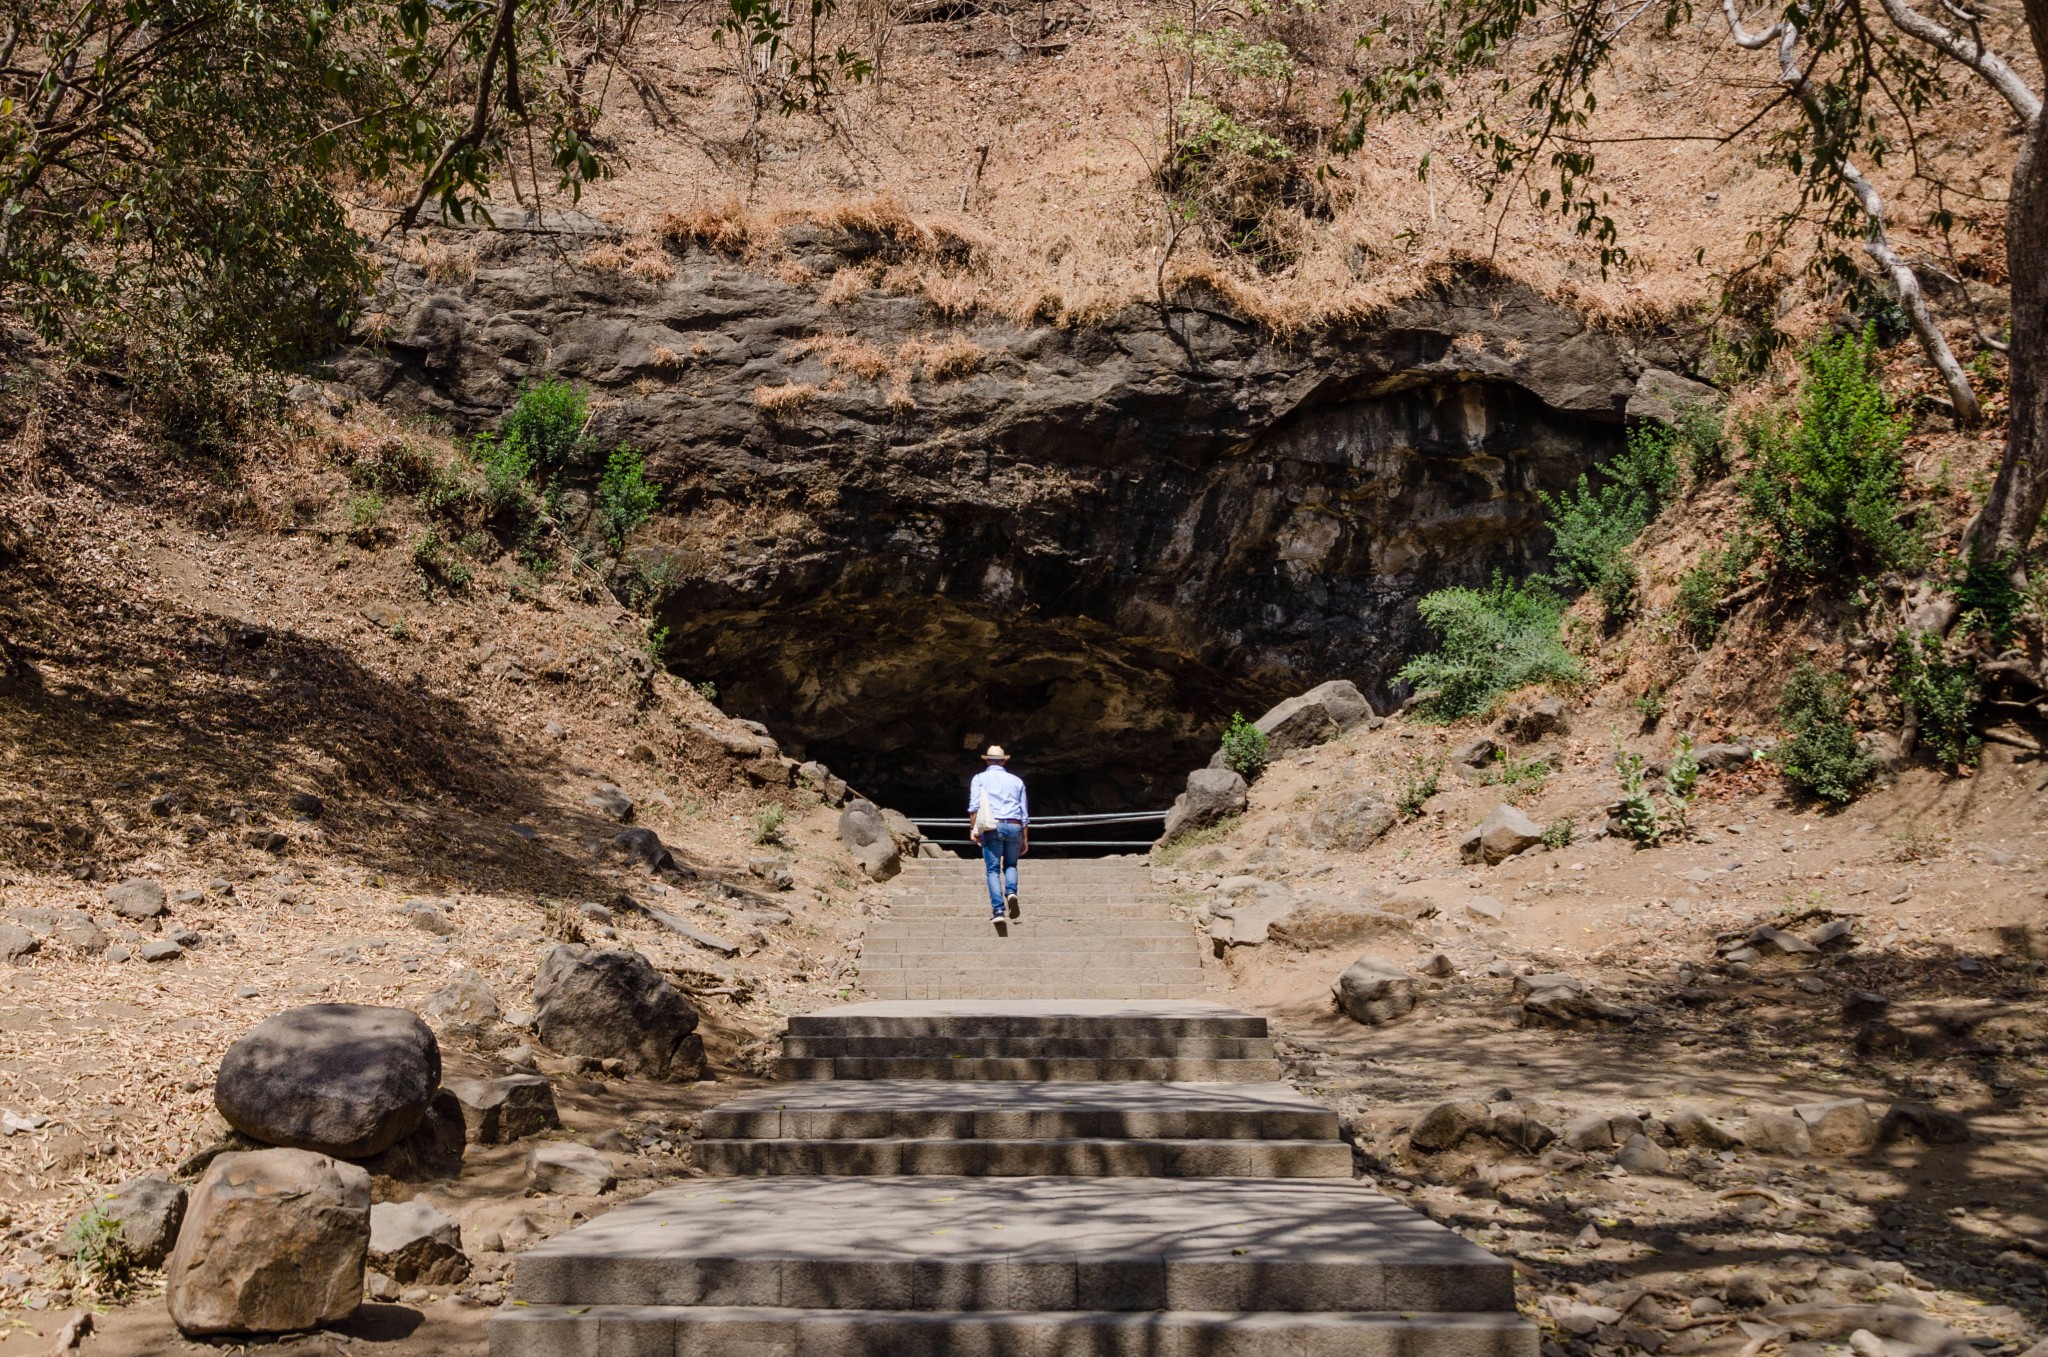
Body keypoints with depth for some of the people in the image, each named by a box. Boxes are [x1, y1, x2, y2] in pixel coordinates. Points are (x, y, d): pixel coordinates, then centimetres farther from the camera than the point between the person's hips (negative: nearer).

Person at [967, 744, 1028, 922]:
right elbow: (1024, 813, 16)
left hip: (992, 827, -2)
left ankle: (998, 909, -14)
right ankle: (1011, 891, -11)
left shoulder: (980, 778, 11)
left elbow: (974, 806, -2)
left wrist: (973, 829, 1)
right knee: (1010, 865, 19)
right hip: (1015, 827, 2)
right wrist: (1025, 839, 19)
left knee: (993, 869, 0)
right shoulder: (1017, 781, 18)